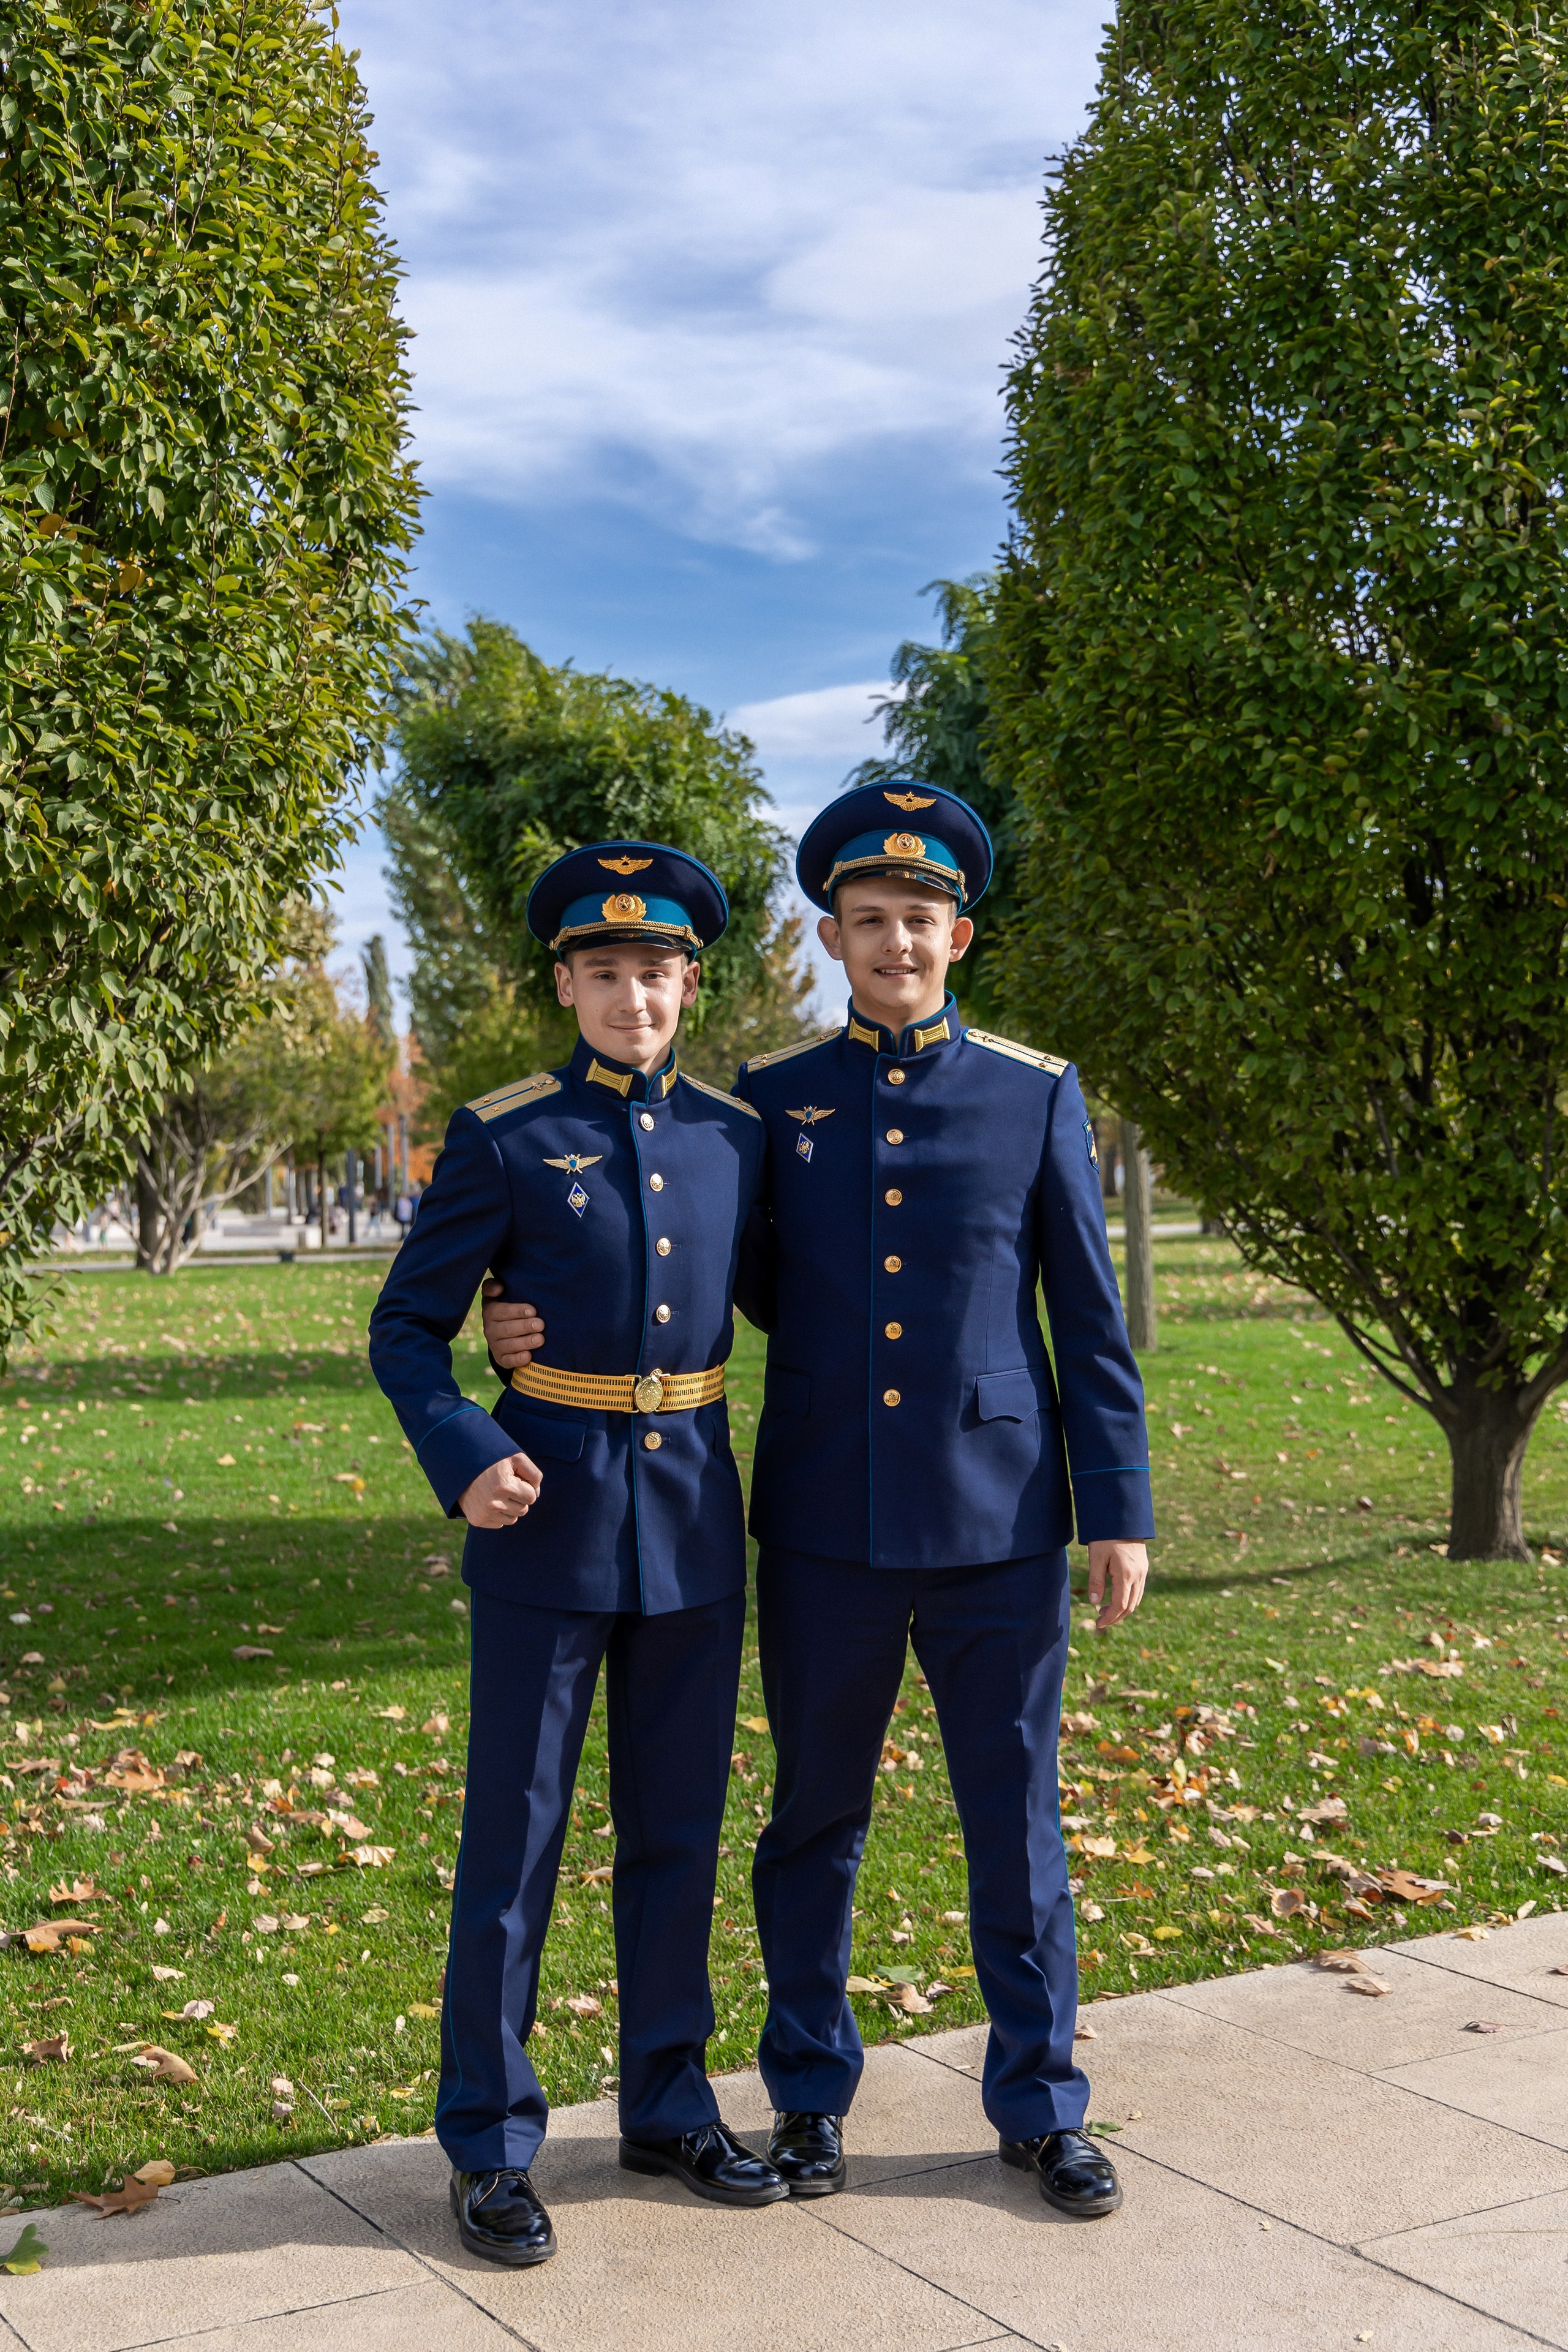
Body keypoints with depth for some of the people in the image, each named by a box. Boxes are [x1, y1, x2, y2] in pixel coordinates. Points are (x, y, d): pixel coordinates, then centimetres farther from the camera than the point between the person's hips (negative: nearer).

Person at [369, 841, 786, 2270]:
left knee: (679, 1829, 13)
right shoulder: (503, 1138, -5)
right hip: (551, 1519, -4)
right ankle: (492, 2145, 19)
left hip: (696, 1517, 4)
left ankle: (669, 2107, 30)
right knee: (516, 1839, 4)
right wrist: (465, 1458, -19)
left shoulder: (741, 1134, 5)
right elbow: (408, 1327, -3)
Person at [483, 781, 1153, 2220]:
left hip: (998, 1523, -1)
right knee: (815, 1822, 12)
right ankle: (811, 2096, 30)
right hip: (825, 1527, 1)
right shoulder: (771, 1102, 5)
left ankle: (1042, 2109, 26)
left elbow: (1091, 1321, 3)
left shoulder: (1037, 1095, 2)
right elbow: (751, 1287, 12)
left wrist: (1120, 1508, -1)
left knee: (1018, 1823, 9)